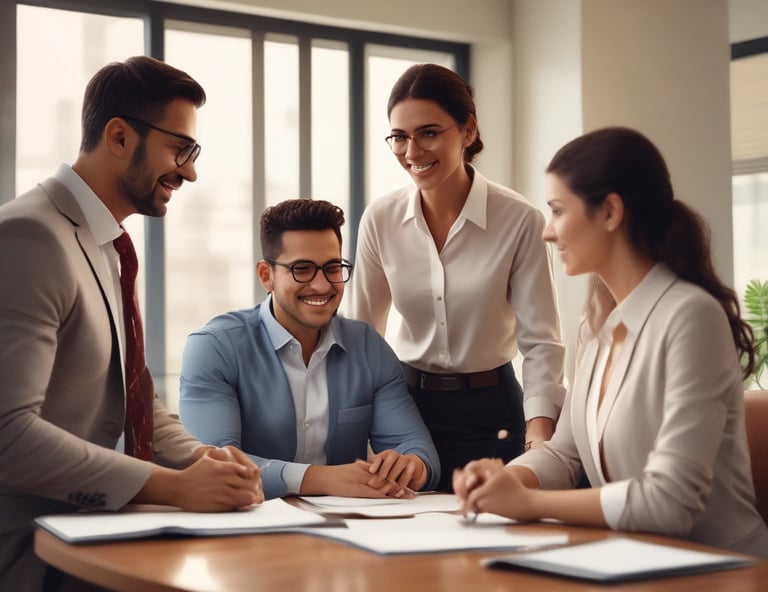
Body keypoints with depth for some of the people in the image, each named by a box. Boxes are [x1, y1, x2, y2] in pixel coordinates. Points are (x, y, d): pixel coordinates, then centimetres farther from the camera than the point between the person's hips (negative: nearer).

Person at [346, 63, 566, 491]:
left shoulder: (521, 221, -12)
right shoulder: (379, 220, -3)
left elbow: (541, 340, -12)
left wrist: (539, 430, -25)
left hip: (489, 412, -2)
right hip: (406, 405, 2)